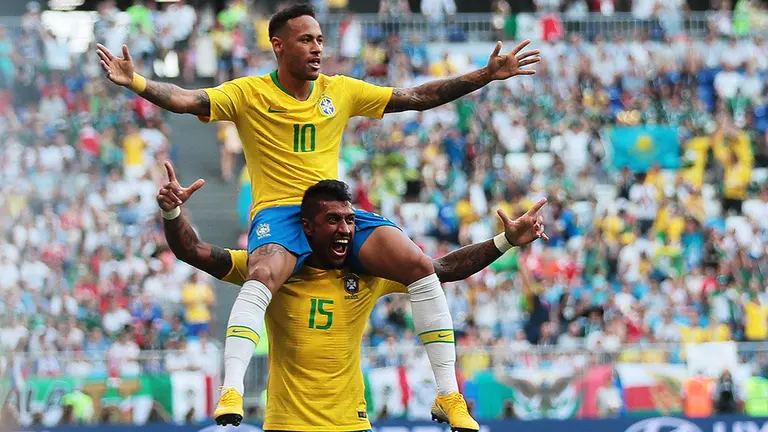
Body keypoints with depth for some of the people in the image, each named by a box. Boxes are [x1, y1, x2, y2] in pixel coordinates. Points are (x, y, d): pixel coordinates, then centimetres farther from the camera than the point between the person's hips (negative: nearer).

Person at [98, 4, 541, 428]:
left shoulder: (341, 91, 11)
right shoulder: (250, 94, 1)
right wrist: (136, 82, -30)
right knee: (264, 275, -38)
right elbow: (186, 99, -12)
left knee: (420, 264, -18)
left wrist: (487, 74, 10)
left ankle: (449, 394, -11)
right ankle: (231, 394, -43)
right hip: (278, 214, -4)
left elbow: (418, 97, 15)